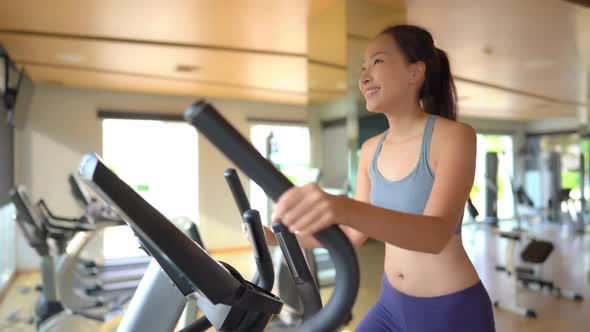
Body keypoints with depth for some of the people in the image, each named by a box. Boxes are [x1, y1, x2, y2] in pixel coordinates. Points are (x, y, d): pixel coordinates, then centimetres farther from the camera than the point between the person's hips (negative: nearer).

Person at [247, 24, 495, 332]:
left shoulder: (454, 135, -17)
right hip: (392, 305, 5)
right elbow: (355, 234, 7)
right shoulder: (370, 150, 0)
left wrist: (345, 208, -50)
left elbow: (436, 234, -32)